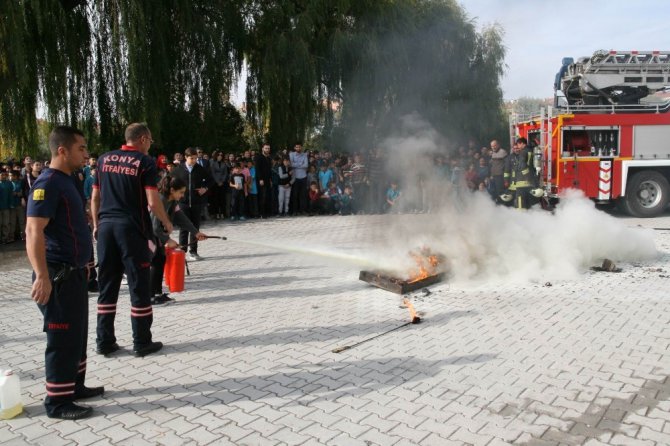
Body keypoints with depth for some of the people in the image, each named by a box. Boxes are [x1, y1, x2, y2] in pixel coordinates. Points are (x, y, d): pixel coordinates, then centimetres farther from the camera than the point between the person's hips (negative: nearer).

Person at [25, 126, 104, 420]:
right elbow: (34, 233, -25)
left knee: (78, 334, 18)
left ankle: (74, 386, 32)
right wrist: (42, 277, -31)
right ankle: (57, 401, 12)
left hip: (73, 273, 10)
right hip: (58, 277, -10)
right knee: (63, 339, -1)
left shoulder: (65, 181, 13)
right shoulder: (48, 184, -17)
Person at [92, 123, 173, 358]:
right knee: (139, 286, 3)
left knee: (107, 286, 11)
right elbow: (152, 202, -12)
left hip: (106, 226, 5)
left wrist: (96, 225, 20)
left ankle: (104, 341, 16)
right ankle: (142, 342, 9)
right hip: (132, 228, -5)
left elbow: (95, 197, 12)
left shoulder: (104, 159, 10)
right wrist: (167, 223, 2)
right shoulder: (145, 162, -5)